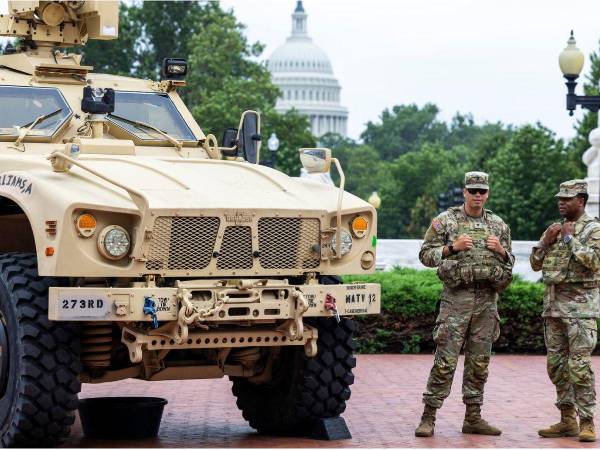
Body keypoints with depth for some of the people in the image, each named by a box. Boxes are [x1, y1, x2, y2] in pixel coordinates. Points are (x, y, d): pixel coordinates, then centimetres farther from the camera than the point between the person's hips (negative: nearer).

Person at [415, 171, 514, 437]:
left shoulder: (498, 225, 13)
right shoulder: (445, 221, 1)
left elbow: (510, 263, 18)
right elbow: (426, 255, 0)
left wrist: (501, 250, -3)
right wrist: (452, 247, -13)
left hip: (487, 301, 4)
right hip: (456, 298, -4)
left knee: (479, 362, 7)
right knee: (445, 360, -7)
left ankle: (473, 418, 15)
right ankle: (428, 417, -3)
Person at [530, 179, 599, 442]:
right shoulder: (555, 229, 16)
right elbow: (536, 264, 14)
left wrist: (571, 239, -14)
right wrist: (546, 241, -1)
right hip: (553, 305, 7)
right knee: (556, 364, 8)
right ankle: (567, 420, 15)